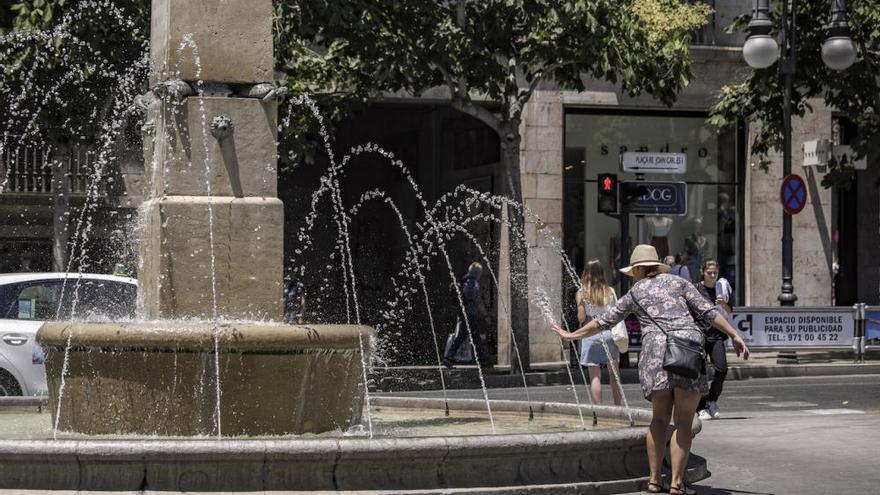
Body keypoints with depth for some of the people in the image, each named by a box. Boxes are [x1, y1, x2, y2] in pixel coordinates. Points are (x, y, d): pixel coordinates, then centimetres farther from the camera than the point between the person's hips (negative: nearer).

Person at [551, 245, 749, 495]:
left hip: (656, 348, 1)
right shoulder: (677, 282, 18)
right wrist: (734, 335, 11)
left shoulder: (635, 293, 18)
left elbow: (604, 321, 25)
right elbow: (708, 311, 10)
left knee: (660, 418, 15)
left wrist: (572, 335, 37)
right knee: (683, 421, 2)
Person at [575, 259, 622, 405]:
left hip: (590, 335, -2)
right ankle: (617, 406, 18)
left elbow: (581, 318, -7)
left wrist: (579, 303, 2)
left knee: (595, 376, 0)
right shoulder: (610, 291, 0)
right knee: (613, 374, 14)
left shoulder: (581, 293, -6)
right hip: (609, 333, 2)